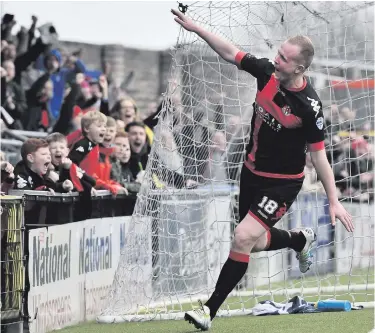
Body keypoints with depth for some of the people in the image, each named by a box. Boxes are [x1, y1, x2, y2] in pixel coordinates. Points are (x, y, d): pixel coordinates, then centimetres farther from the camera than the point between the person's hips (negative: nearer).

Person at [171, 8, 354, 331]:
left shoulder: (309, 106, -25)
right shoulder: (268, 72, -12)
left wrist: (334, 201, -18)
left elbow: (319, 155, -18)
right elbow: (231, 53, -2)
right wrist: (196, 28, -12)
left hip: (282, 183, -7)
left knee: (244, 237, -17)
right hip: (252, 172, 7)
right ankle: (300, 239, 50)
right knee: (256, 242, 19)